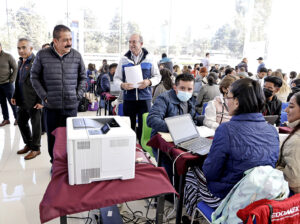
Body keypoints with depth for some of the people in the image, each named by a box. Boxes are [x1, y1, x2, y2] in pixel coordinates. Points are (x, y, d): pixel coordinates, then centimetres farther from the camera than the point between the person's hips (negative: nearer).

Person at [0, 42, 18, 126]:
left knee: (12, 102, 2)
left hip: (7, 84, -4)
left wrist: (11, 80, -10)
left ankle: (17, 118, 13)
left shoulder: (8, 56, -5)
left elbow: (15, 69, -5)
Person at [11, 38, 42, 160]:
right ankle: (28, 145, 35)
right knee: (21, 122, 18)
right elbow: (18, 80, 20)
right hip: (23, 101, 9)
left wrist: (40, 100, -20)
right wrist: (15, 96, 15)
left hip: (33, 101, -9)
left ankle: (35, 148, 18)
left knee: (35, 124, 4)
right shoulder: (20, 62, 14)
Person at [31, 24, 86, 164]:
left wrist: (78, 95, 1)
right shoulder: (42, 55, -2)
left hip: (71, 105, 0)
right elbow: (35, 77, 6)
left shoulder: (76, 56, 2)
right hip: (51, 106, 0)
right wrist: (44, 96, -1)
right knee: (52, 137, 10)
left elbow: (83, 77, 11)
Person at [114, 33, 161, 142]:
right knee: (129, 126, 6)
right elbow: (116, 78, 10)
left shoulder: (149, 58, 7)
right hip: (128, 98, 1)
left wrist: (149, 82, -12)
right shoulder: (124, 59, 9)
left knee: (144, 126, -1)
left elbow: (157, 76, 10)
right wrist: (122, 85, -12)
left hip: (144, 97, -1)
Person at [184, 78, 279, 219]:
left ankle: (190, 216, 40)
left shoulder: (227, 129, -26)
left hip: (224, 198, -6)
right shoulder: (273, 131, -6)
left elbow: (210, 173, -19)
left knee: (192, 172, 21)